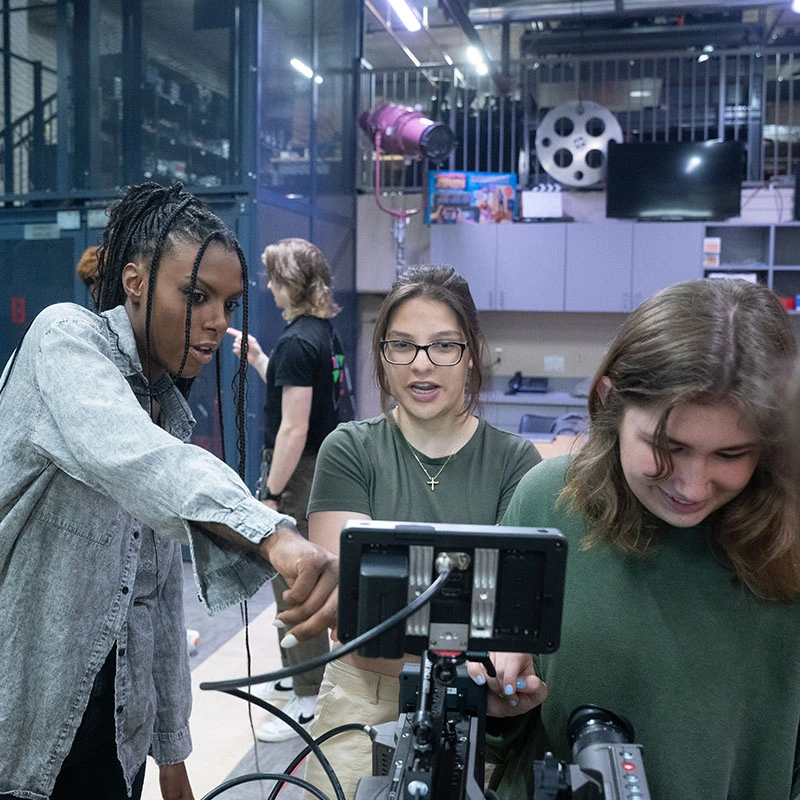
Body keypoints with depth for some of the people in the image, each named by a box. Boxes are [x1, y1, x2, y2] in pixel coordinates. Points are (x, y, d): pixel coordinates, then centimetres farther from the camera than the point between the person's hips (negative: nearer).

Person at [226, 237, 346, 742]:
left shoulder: (297, 342, -21)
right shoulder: (322, 331, 8)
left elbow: (293, 428, -24)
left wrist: (270, 496, -20)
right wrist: (258, 359, 17)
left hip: (297, 472, -10)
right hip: (317, 467, 10)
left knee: (292, 584, -1)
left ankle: (308, 699, 10)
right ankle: (296, 674, 37)